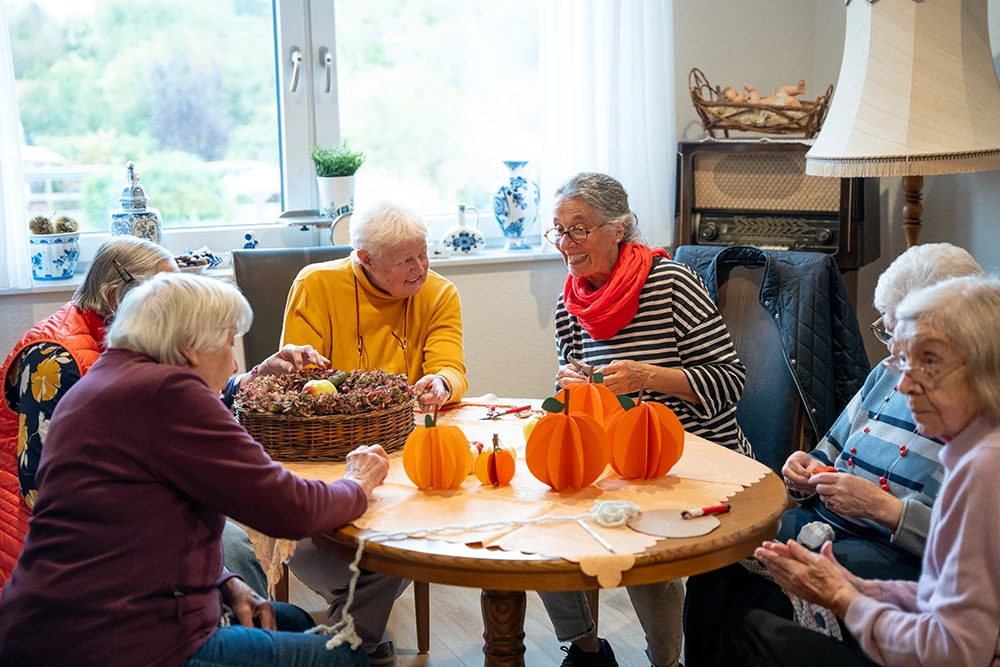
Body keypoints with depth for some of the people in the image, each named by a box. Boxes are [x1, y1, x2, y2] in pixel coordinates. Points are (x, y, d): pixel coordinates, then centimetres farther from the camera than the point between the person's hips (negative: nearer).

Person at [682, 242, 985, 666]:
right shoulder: (887, 376, 15)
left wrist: (884, 507, -21)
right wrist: (807, 476, 4)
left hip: (897, 553, -7)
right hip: (822, 522, 7)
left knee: (765, 596, -31)